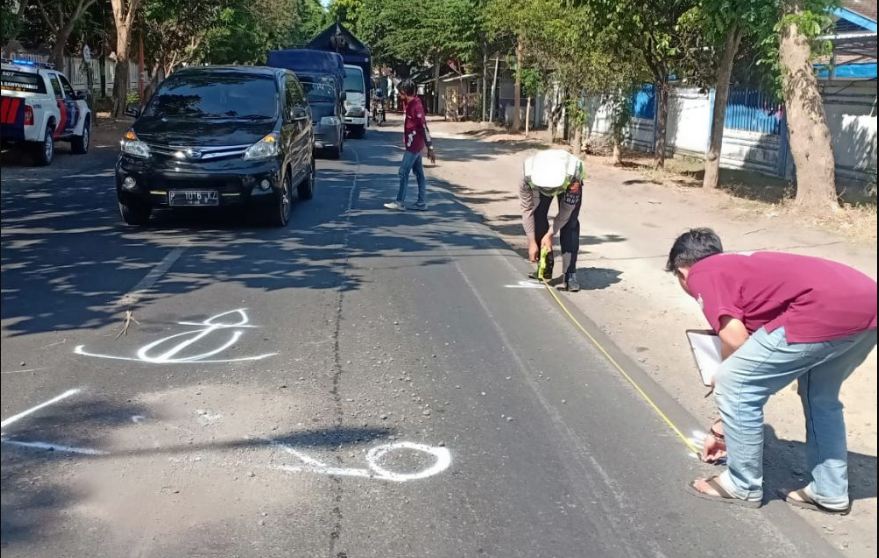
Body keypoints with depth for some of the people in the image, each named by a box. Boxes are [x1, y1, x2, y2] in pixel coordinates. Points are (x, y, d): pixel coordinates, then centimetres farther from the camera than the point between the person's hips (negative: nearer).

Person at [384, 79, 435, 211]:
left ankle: (399, 202, -1)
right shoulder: (408, 103, 3)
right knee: (418, 173, 10)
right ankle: (421, 203, 14)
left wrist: (430, 148, -20)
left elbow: (424, 127, -21)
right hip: (413, 144, 9)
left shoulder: (416, 106, -20)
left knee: (404, 172, -6)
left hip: (414, 145, -9)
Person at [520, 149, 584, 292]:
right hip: (539, 182, 2)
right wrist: (532, 242, -25)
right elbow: (527, 210, -27)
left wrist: (550, 235, -27)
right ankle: (545, 266, 4)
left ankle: (570, 274, -14)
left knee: (570, 225, -17)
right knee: (538, 218, -13)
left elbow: (565, 211, -29)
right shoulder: (528, 178, -39)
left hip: (567, 185, -2)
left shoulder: (572, 178, -44)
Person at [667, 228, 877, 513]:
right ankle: (829, 491, 39)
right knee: (820, 396, 32)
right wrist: (723, 430, 50)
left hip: (826, 313, -10)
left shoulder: (701, 274, 10)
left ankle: (743, 486, 22)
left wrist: (723, 379, 18)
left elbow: (735, 341, -6)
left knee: (732, 385, 6)